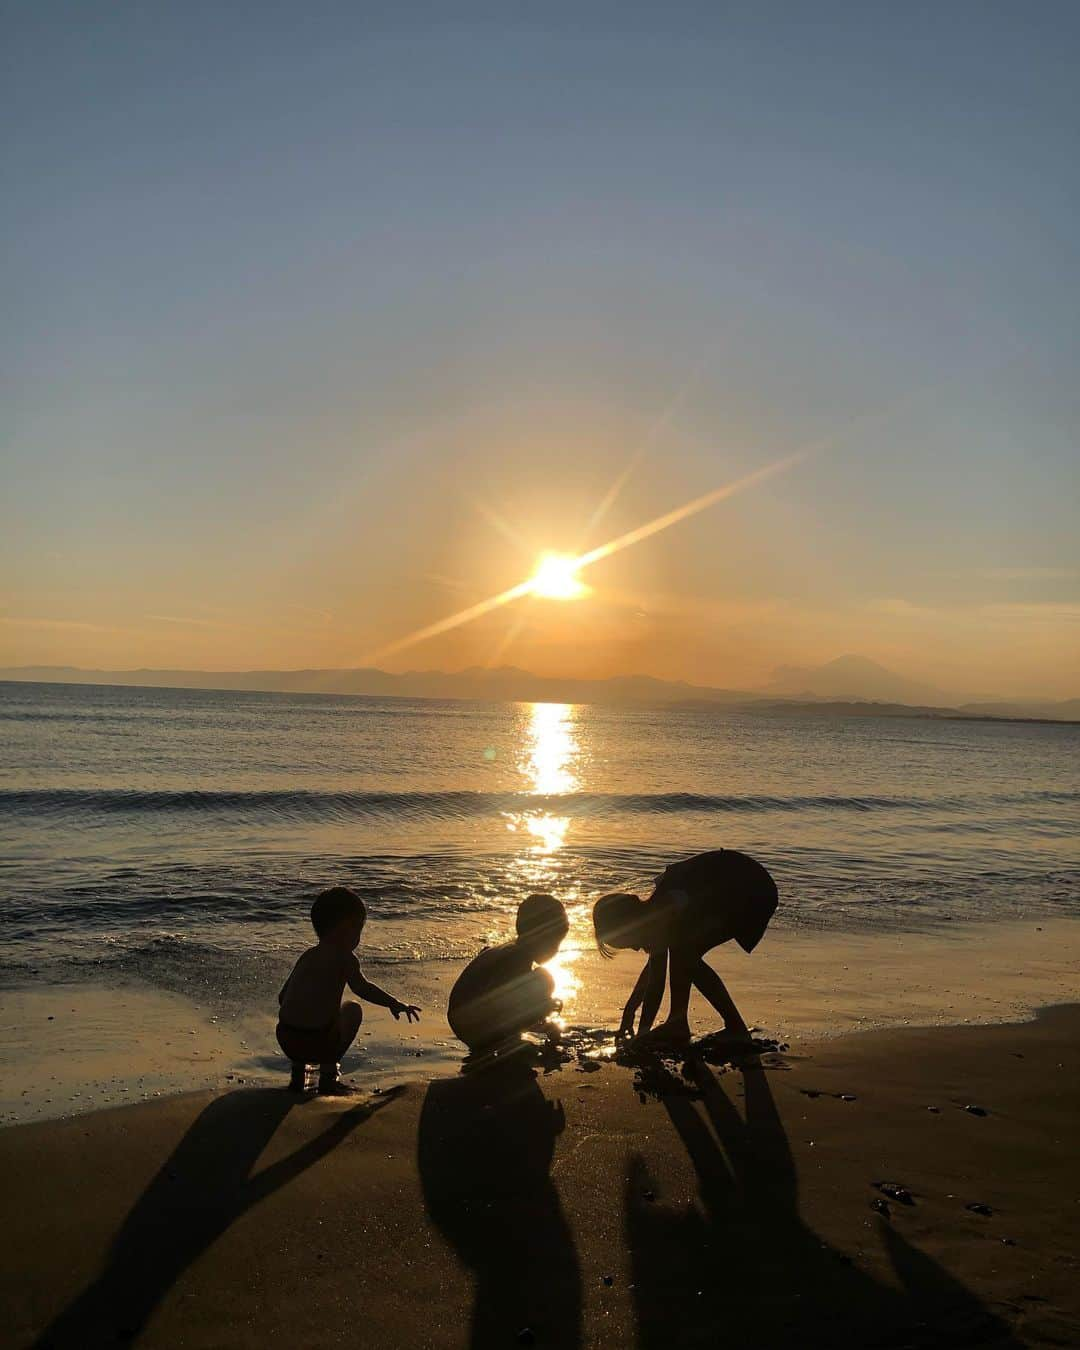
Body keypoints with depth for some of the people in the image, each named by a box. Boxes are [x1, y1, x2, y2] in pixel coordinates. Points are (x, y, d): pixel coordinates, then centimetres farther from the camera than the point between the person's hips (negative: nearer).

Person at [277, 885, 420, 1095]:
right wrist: (396, 1004, -4)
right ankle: (328, 1074, 16)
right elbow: (361, 987, -15)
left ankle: (298, 1073, 28)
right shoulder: (344, 956, -2)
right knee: (353, 1009, 22)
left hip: (285, 1040, 6)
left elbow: (283, 997, 22)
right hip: (319, 1043, -6)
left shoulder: (308, 956, 18)